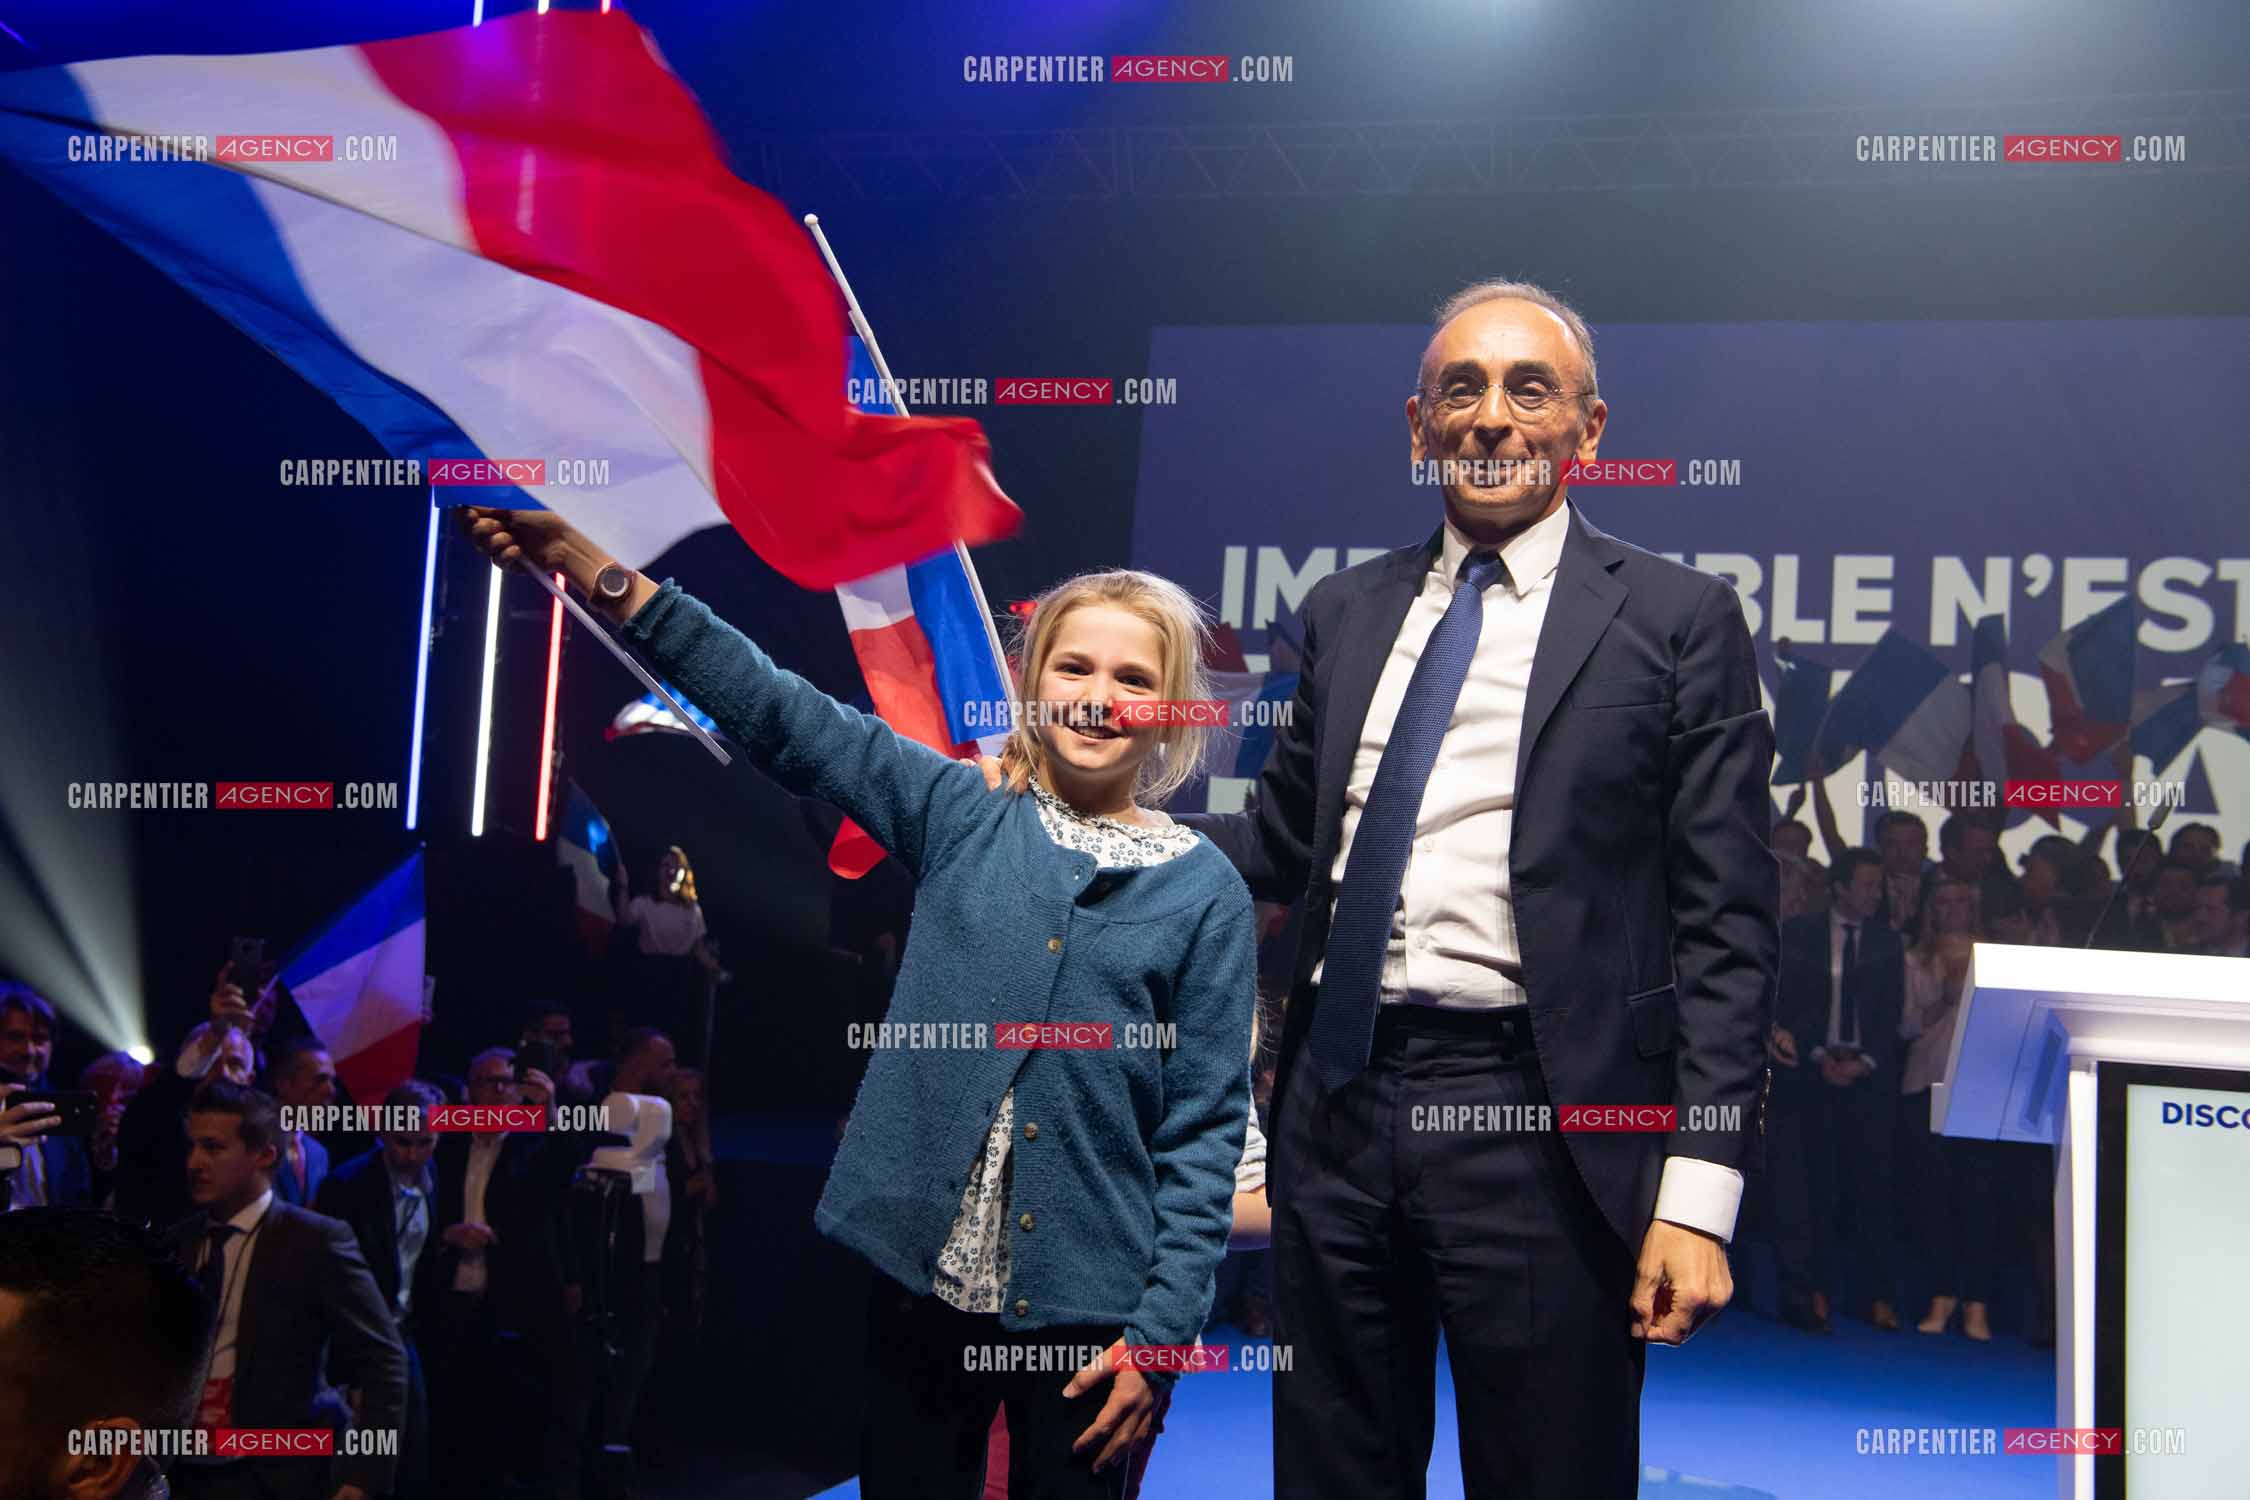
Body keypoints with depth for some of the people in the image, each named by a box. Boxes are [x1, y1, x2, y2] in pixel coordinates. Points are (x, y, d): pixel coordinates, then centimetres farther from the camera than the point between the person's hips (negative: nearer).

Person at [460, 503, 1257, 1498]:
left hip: (1082, 1303, -1)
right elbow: (782, 715, -1)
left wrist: (1160, 1332, -6)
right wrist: (597, 571, -8)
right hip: (924, 1273, 2)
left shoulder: (1207, 893, 0)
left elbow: (1204, 1133, 0)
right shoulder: (958, 816, 4)